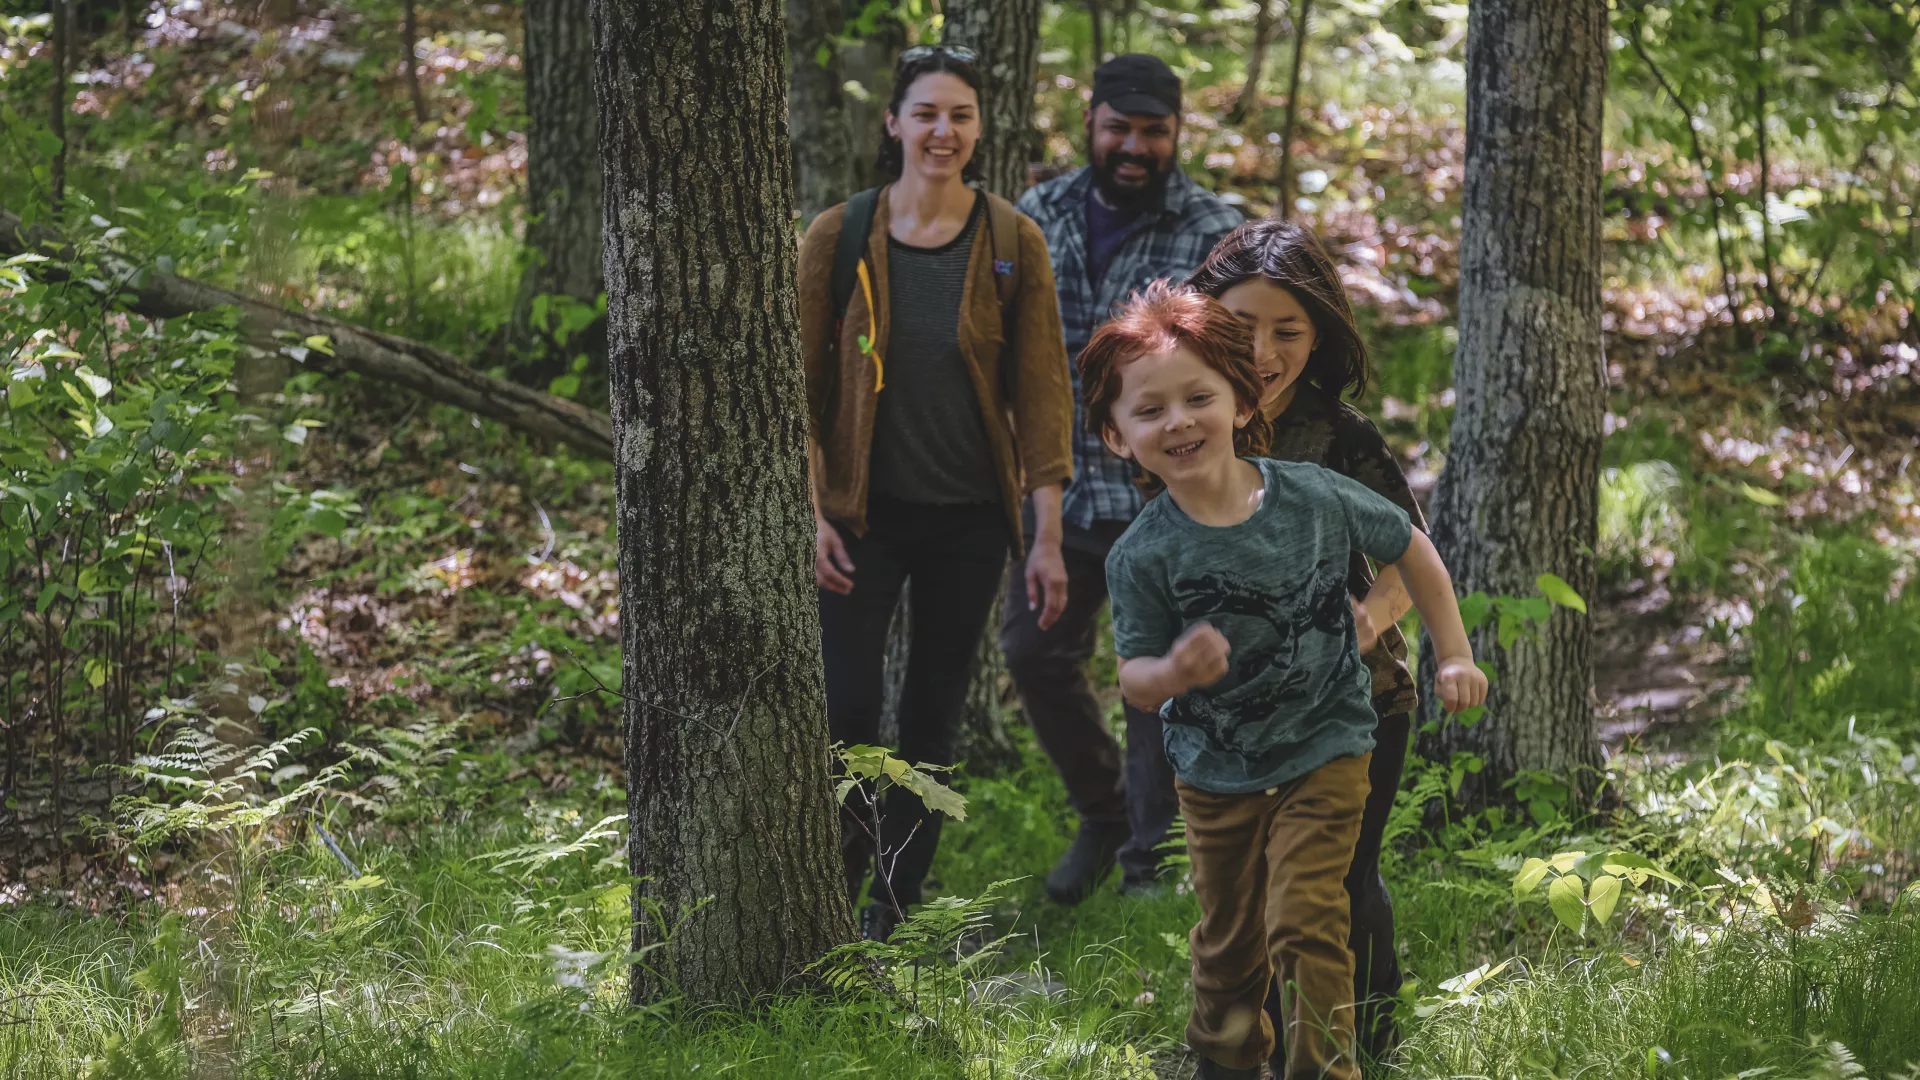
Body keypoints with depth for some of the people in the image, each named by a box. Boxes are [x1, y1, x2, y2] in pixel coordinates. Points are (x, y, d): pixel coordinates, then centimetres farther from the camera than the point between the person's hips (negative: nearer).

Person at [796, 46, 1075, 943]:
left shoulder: (1013, 245, -1)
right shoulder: (840, 238, -3)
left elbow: (1042, 390, -1)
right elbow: (799, 384, 1)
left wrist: (1047, 538, -5)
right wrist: (811, 514, -7)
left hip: (971, 521, 1)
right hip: (865, 514, -1)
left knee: (931, 724, 6)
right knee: (844, 715, -9)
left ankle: (888, 920, 17)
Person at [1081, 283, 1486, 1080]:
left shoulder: (1314, 497, -15)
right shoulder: (1142, 557, -18)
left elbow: (1409, 547, 2)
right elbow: (1135, 678, -12)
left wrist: (1453, 656, 4)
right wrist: (1175, 672, -35)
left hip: (1323, 753, -1)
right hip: (1216, 773, 1)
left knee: (1304, 925, -14)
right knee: (1228, 938, 16)